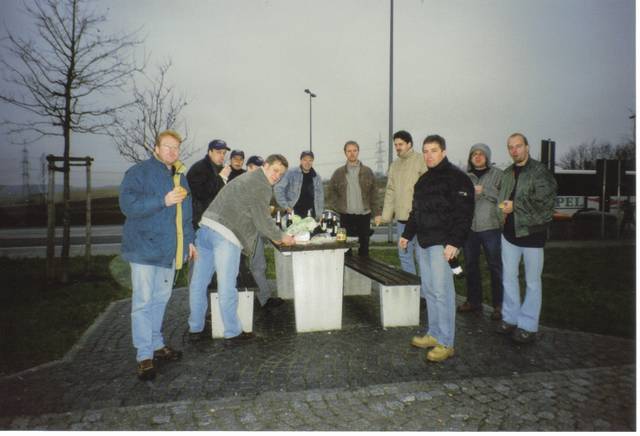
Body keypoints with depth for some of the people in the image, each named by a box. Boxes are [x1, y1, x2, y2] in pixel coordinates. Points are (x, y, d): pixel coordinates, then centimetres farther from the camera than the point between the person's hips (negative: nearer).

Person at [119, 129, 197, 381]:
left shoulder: (180, 176, 16)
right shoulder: (139, 172, -7)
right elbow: (128, 205, -18)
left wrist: (188, 240, 19)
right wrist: (163, 201, -25)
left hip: (169, 250, 7)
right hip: (145, 248, -7)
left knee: (161, 298, 14)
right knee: (143, 301, -3)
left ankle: (156, 344, 28)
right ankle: (144, 355, 5)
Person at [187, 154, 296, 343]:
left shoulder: (247, 178, 26)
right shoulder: (262, 186, -4)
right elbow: (262, 219, -6)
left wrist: (274, 236, 31)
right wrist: (280, 237, 9)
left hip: (205, 227, 10)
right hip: (225, 235, -10)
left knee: (198, 283, 13)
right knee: (227, 287, 0)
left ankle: (195, 329, 26)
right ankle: (232, 332, 12)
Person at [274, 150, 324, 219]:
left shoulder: (317, 177, 10)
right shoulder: (291, 173, -3)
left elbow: (320, 197, 17)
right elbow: (278, 189, -7)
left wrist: (319, 215, 10)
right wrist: (285, 206, -14)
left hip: (310, 214, 4)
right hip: (294, 212, -4)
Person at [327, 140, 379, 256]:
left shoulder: (367, 171, 5)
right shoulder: (339, 172, 5)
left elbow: (373, 192, 5)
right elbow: (331, 189, 14)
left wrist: (376, 212, -1)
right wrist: (337, 205, 3)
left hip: (364, 214, 0)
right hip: (346, 215, 0)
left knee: (364, 245, 6)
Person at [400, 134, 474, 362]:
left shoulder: (456, 177, -8)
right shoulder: (423, 179, 18)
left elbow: (464, 214, -15)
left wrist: (454, 242, -22)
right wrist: (407, 234, 21)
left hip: (442, 244, -8)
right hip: (423, 242, 8)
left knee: (442, 292, -7)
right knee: (430, 291, 13)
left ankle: (445, 343, 1)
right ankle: (434, 334, 23)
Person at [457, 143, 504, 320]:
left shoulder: (497, 174, 2)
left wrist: (484, 190, -16)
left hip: (490, 226, -4)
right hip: (469, 226, 4)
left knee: (495, 266, -2)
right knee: (471, 265, 12)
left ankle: (499, 305, 7)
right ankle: (473, 301, 25)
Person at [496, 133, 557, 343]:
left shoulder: (539, 171, -10)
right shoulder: (507, 173, 11)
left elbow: (545, 201, -18)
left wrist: (515, 206, -17)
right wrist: (504, 209, 3)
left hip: (532, 233, -6)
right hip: (510, 232, 7)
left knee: (532, 282, 4)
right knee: (509, 277, 13)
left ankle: (527, 326, 13)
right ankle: (510, 318, 27)